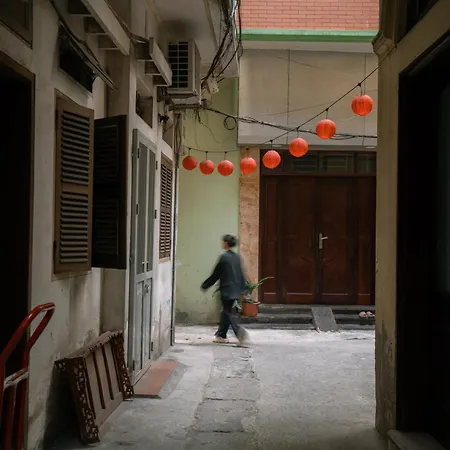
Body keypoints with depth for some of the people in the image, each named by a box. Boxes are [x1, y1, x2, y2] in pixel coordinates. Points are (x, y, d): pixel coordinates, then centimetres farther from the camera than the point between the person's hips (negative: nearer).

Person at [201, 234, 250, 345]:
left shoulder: (224, 257, -13)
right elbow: (241, 274, 11)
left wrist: (205, 285, 3)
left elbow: (216, 274, -8)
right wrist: (242, 288, 20)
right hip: (235, 289, 7)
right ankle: (221, 335, 23)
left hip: (227, 289, -7)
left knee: (228, 312, -1)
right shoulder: (237, 257, 7)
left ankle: (240, 331, -20)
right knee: (225, 311, 16)